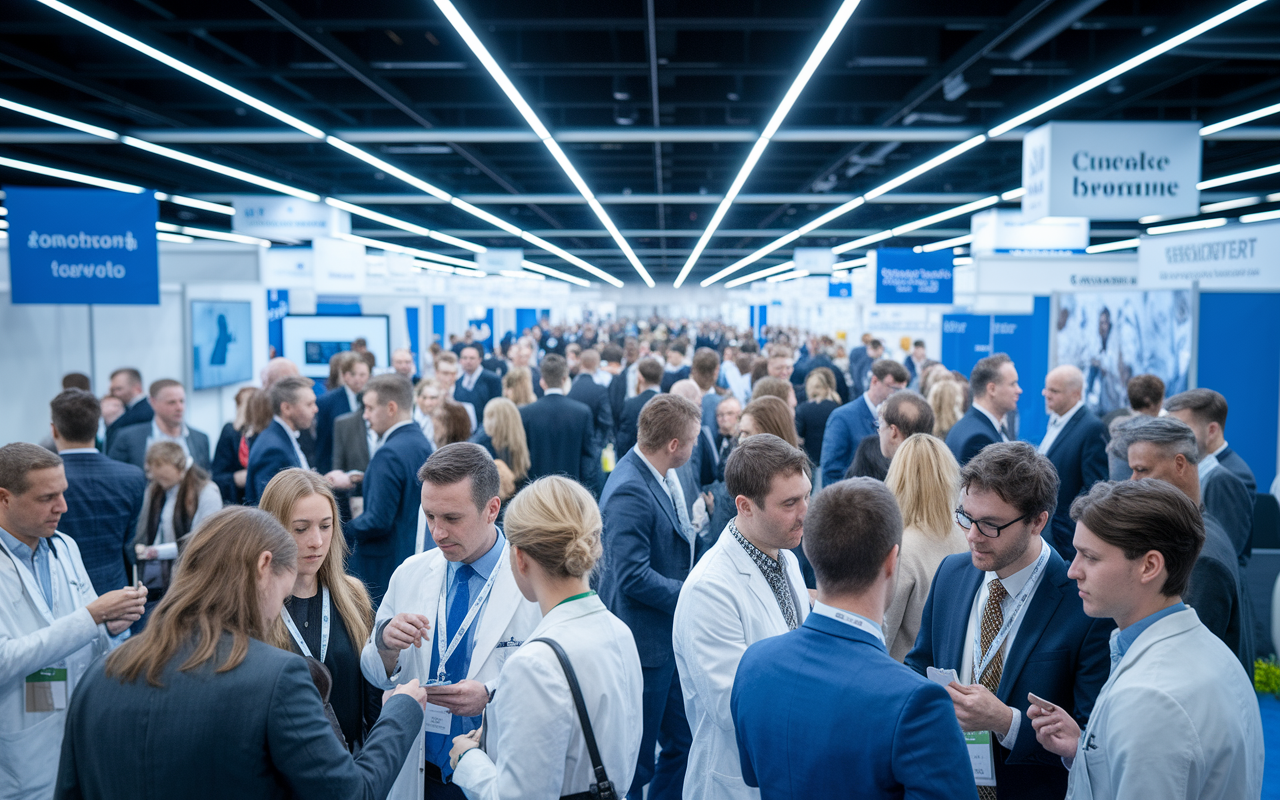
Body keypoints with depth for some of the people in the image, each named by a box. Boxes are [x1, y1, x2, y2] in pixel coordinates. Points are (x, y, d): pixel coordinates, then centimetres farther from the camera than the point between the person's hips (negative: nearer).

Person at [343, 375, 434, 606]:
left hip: (384, 567, -9)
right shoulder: (422, 443, 7)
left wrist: (341, 532, -8)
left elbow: (378, 520, -23)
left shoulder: (389, 453, -20)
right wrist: (352, 482, 22)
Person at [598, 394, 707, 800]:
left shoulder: (665, 476, 4)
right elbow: (633, 577, -27)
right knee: (635, 764, 7)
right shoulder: (629, 491, -25)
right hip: (644, 644, -9)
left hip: (671, 637, 9)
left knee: (683, 744, 18)